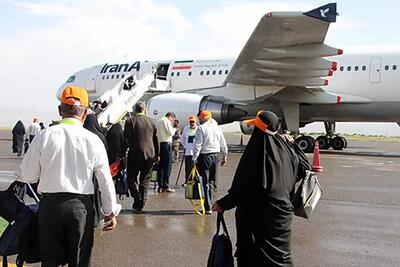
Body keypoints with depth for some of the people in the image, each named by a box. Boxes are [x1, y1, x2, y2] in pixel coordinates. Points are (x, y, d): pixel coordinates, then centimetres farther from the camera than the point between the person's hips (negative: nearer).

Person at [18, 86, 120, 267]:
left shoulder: (44, 136, -6)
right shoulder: (93, 140, -7)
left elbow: (27, 176, -1)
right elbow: (106, 181, -3)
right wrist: (111, 211, 9)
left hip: (50, 204, 1)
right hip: (81, 206, 0)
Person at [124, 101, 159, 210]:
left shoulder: (130, 121, -6)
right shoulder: (151, 121, 3)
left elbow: (126, 139, -5)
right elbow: (156, 140, 8)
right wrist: (156, 155, 17)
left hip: (135, 154, -3)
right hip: (149, 154, 3)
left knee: (131, 178, 10)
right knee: (144, 180, 11)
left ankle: (137, 197, -7)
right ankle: (141, 202, 13)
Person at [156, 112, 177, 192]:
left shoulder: (159, 121, 18)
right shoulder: (167, 121, -6)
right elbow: (171, 132, -14)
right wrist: (174, 129, 7)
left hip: (159, 143, 8)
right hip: (166, 144, -8)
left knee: (161, 165, 11)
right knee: (167, 165, -5)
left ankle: (160, 185, 13)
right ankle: (166, 186, -6)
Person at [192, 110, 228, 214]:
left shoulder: (201, 128, -10)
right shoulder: (217, 127, 8)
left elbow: (198, 145, -14)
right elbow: (223, 144, 11)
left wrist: (194, 159, -10)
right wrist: (224, 157, 20)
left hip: (205, 156, -6)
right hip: (216, 155, 6)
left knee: (206, 182, 0)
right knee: (211, 181, 17)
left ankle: (208, 207, 2)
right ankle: (209, 202, 24)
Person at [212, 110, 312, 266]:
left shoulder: (254, 154, -19)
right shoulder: (285, 148, -2)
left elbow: (240, 188, -19)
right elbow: (305, 169, 11)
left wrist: (223, 204, -7)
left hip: (258, 214, -6)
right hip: (282, 213, 6)